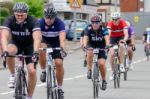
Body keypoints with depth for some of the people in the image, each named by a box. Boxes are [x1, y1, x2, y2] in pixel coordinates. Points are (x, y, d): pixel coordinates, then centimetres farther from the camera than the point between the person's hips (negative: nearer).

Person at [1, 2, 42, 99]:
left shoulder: (33, 21, -27)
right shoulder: (9, 20, -24)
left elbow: (37, 37, -39)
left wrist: (35, 52, -56)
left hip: (29, 45, 0)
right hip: (16, 43, 0)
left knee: (32, 71, -15)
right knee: (10, 51, -36)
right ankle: (12, 75, -12)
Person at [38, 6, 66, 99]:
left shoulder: (59, 23, -25)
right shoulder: (40, 22, -23)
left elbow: (62, 36, -38)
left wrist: (62, 47, -57)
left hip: (56, 43, 0)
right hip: (45, 41, 0)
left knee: (59, 63, -15)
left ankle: (60, 88, -1)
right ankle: (44, 71, -13)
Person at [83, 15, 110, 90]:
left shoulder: (103, 29, -18)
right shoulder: (88, 29, -16)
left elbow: (107, 38, -32)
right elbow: (85, 38, -29)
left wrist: (107, 45, -53)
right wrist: (85, 45, -49)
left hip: (101, 48, 0)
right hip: (91, 47, 1)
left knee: (102, 64, -18)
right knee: (90, 52, -36)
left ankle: (104, 80, 4)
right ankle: (89, 70, -20)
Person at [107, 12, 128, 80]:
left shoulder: (123, 22, -27)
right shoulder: (110, 23, -26)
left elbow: (126, 34, -37)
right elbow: (108, 33, -39)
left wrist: (124, 40, -57)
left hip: (121, 37, -1)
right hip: (113, 38, 1)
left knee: (121, 46, -33)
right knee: (112, 54, -13)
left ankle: (121, 65, -23)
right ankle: (112, 71, 5)